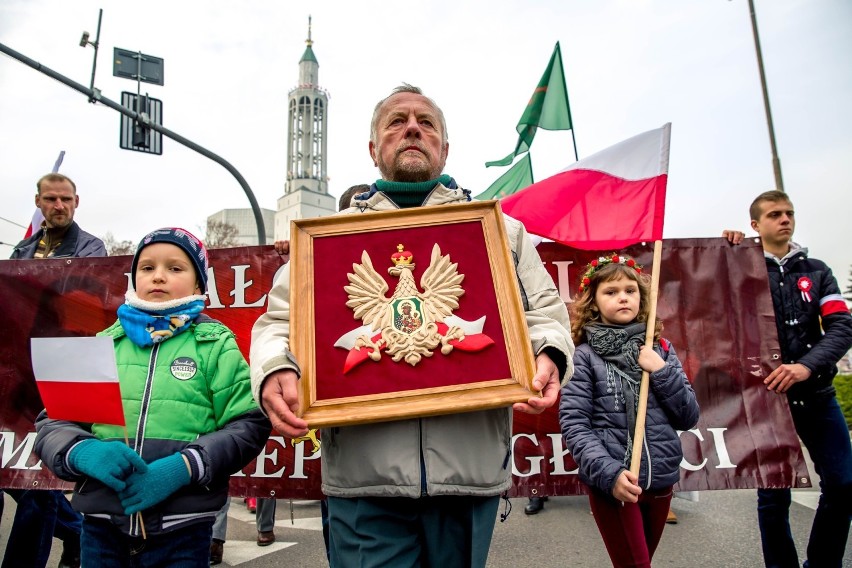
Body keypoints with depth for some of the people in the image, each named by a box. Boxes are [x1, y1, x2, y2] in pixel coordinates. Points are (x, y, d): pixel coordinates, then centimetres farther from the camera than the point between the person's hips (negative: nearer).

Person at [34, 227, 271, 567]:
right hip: (101, 524, 3)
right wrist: (83, 452, -14)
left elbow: (247, 425, -5)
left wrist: (185, 466, -18)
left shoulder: (216, 344, 0)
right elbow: (54, 419, 7)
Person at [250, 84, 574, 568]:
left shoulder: (501, 230, 16)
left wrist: (549, 357, -9)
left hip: (470, 466, 2)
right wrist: (274, 373, -12)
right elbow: (280, 320, 9)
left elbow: (545, 312, 13)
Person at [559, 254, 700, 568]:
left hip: (661, 480, 5)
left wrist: (662, 372, -10)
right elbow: (573, 424, -12)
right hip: (612, 483, -4)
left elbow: (689, 417, 4)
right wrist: (609, 473, -23)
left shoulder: (660, 349, 5)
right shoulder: (584, 355, -7)